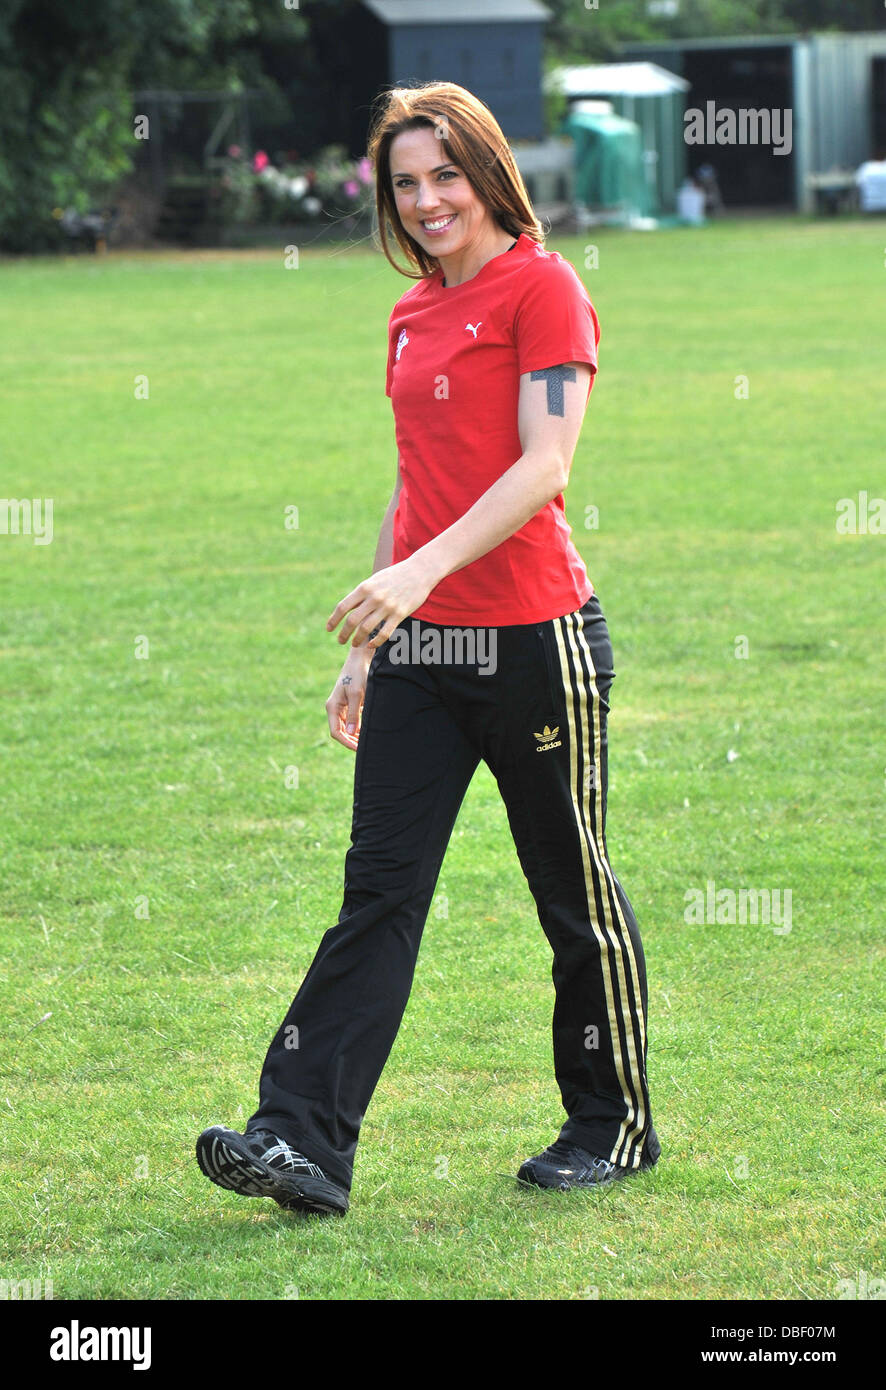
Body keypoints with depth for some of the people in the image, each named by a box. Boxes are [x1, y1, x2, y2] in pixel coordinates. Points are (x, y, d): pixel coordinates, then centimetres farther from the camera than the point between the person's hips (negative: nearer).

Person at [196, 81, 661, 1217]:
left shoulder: (542, 288, -8)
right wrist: (368, 645, 20)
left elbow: (543, 464, -18)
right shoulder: (416, 314, 16)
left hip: (535, 637, -7)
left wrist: (424, 570, -28)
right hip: (423, 645, 7)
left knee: (575, 890, 6)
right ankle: (304, 1143, -9)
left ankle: (615, 1124, 22)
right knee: (379, 890, -2)